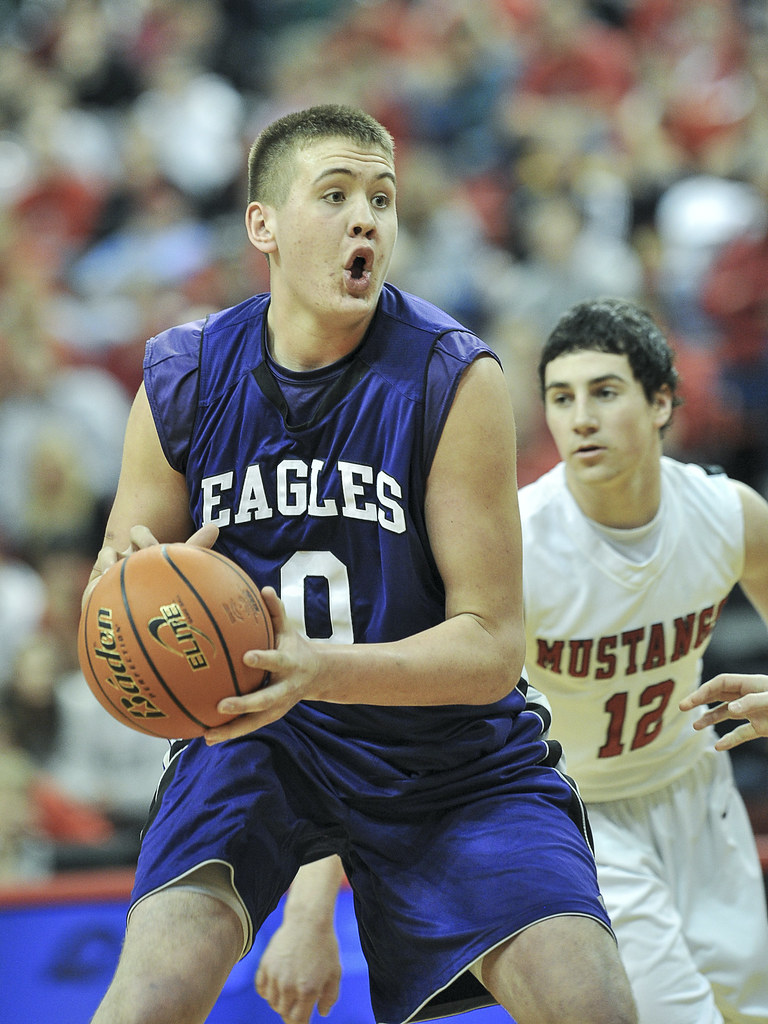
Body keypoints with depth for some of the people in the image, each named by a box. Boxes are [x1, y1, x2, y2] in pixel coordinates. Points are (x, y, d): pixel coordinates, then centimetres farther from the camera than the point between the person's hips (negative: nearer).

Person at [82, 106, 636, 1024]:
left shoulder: (454, 378, -18)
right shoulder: (183, 379, -10)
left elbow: (492, 646, -19)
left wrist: (318, 668, -36)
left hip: (446, 745, 0)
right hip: (251, 730, 1)